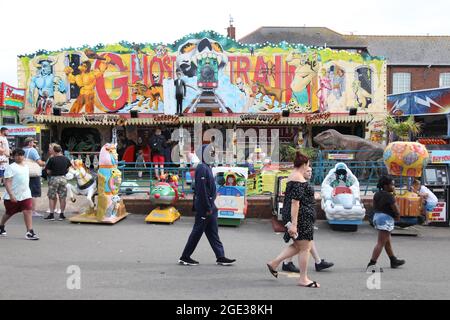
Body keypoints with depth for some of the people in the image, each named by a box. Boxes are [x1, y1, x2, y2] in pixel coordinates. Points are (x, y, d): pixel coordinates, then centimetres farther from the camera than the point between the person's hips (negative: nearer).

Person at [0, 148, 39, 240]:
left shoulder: (26, 167, 11)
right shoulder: (11, 167, -10)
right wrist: (11, 195, -25)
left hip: (25, 195, 4)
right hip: (12, 196, -4)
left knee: (28, 211, -11)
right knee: (9, 213, 14)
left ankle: (30, 232, -14)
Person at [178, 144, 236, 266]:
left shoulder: (206, 167, 13)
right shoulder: (202, 168, -18)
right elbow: (202, 189, -22)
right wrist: (207, 208, -20)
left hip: (210, 206, 10)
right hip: (204, 207, -10)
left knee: (213, 233, 11)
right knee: (197, 231, 0)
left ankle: (221, 257, 17)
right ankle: (184, 257, 11)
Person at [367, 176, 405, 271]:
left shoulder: (377, 194, 10)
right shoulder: (388, 196, -17)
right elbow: (396, 210, -17)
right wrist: (397, 216, 5)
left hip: (377, 217, 10)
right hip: (386, 219, -10)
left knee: (388, 241, 21)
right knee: (381, 243, -8)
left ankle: (393, 261, 33)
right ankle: (371, 263, -11)